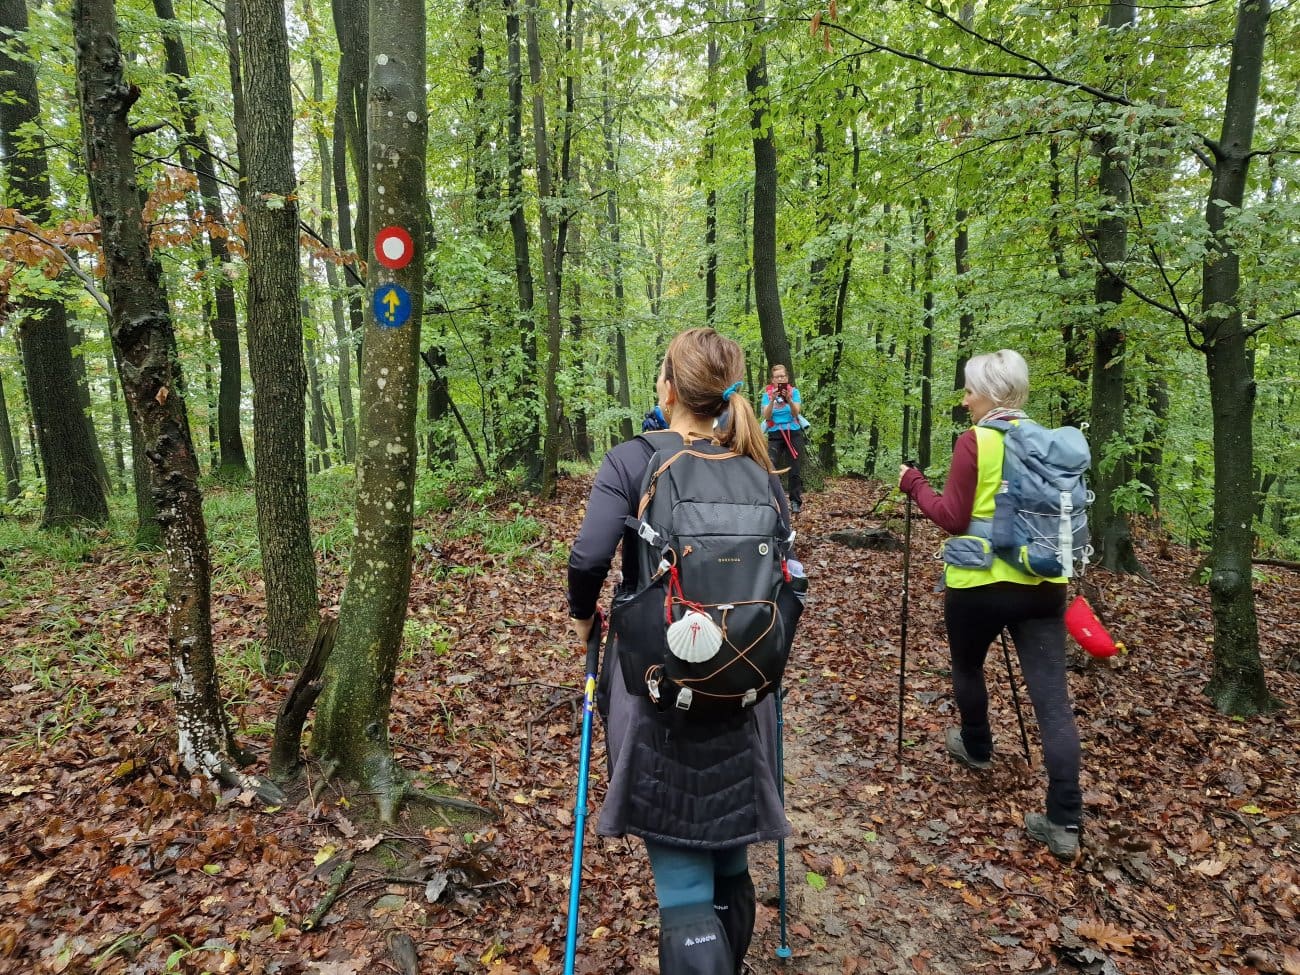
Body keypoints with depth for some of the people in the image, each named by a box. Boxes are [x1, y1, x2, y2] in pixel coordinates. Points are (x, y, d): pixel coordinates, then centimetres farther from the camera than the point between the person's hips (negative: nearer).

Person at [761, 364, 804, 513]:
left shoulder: (794, 391, 0)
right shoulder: (767, 393, 2)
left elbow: (796, 413, -11)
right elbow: (766, 416, -8)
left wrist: (788, 400, -29)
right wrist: (772, 400, -24)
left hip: (793, 433, 0)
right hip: (775, 434, 0)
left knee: (794, 469, 0)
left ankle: (795, 501, 8)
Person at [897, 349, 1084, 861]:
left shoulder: (974, 442, -10)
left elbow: (952, 518, -12)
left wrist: (914, 484, 0)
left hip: (980, 582, -5)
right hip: (1044, 584, 5)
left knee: (967, 667, 24)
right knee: (1053, 700, 2)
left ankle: (976, 747, 46)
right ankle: (1064, 822, 1)